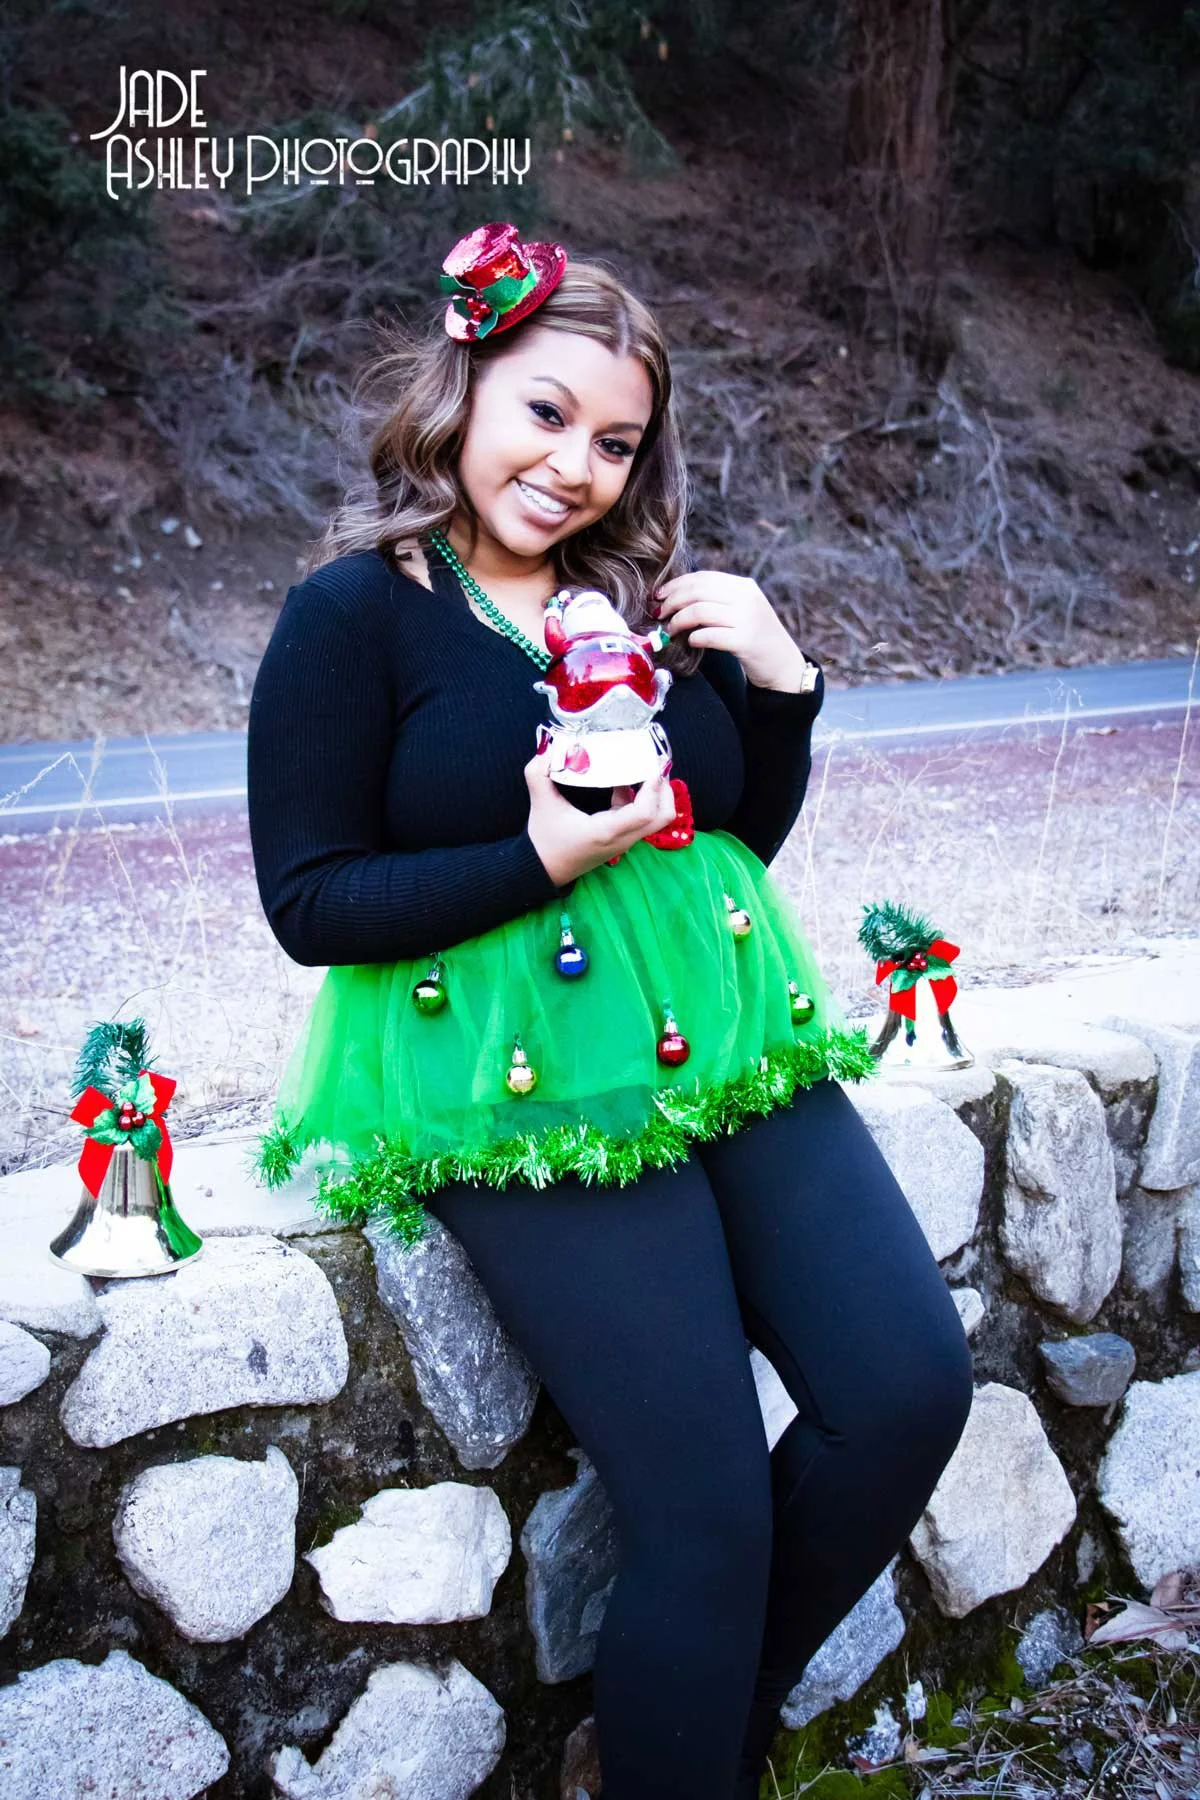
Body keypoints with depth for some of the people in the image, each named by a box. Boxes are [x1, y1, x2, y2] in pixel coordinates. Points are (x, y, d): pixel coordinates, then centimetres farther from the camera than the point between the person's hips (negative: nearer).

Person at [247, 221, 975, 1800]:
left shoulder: (646, 598, 13)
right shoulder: (357, 614, -2)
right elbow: (310, 902, -6)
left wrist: (781, 683, 2)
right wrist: (545, 858, -17)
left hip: (724, 1038, 6)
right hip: (524, 1081, -5)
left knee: (913, 1386, -8)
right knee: (706, 1510, -14)